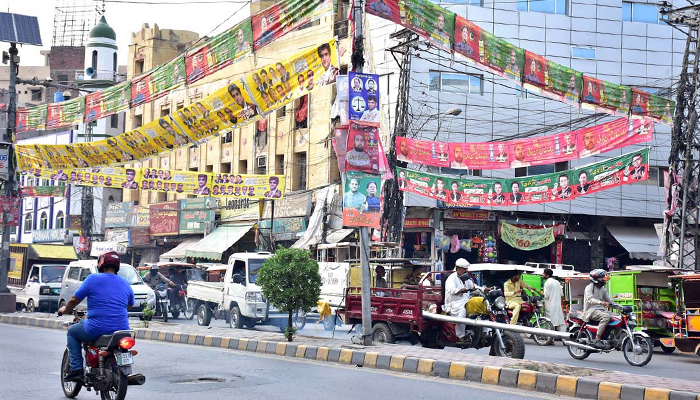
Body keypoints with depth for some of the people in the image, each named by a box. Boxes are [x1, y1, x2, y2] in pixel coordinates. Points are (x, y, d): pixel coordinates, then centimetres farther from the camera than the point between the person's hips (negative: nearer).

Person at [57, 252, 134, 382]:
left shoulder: (93, 279, -2)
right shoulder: (125, 284, 12)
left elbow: (74, 300, 2)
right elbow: (129, 306, 24)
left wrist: (65, 310, 23)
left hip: (97, 329, -4)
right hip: (121, 330, 4)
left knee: (72, 332, 23)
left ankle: (76, 369, 10)